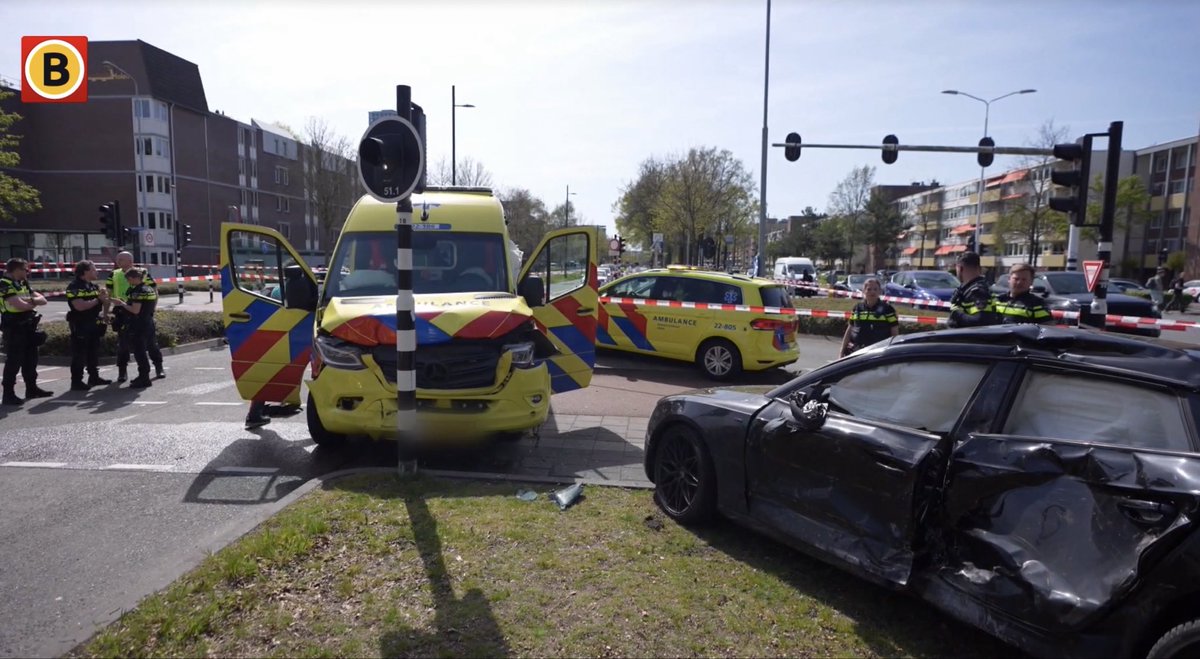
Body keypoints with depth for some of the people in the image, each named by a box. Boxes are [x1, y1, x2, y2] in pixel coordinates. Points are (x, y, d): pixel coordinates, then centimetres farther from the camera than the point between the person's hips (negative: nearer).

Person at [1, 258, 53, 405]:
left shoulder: (23, 284, 14)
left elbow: (43, 300, 9)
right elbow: (20, 305, -24)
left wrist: (31, 300, -13)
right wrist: (33, 303, -2)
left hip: (27, 327, 8)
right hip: (13, 329, -8)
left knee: (31, 359, 14)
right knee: (14, 361, -6)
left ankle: (32, 388, 26)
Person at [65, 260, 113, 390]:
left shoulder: (94, 286, 13)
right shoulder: (74, 287, -12)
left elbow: (103, 302, 14)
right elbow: (80, 306, -24)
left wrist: (104, 296, -7)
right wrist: (97, 299, -15)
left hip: (94, 324, 8)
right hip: (80, 325, -8)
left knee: (94, 352, 15)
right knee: (79, 354, -4)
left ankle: (94, 377, 25)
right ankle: (76, 382, 0)